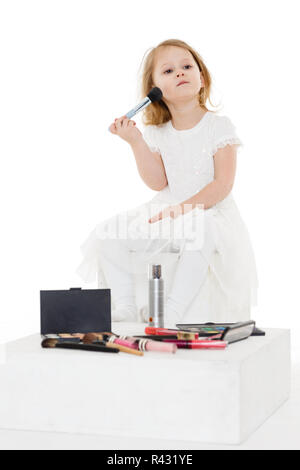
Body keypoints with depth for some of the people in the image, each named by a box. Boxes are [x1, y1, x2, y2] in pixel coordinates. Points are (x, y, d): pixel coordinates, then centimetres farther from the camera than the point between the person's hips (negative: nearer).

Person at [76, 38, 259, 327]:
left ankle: (172, 313, -35)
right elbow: (157, 183, -1)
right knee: (107, 233, -15)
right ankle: (124, 309, -9)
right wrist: (135, 141, -10)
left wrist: (185, 207, -25)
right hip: (166, 212, 5)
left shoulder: (219, 127, -2)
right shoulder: (156, 134, 10)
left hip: (208, 211, -5)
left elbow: (223, 184, -11)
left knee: (199, 232, -41)